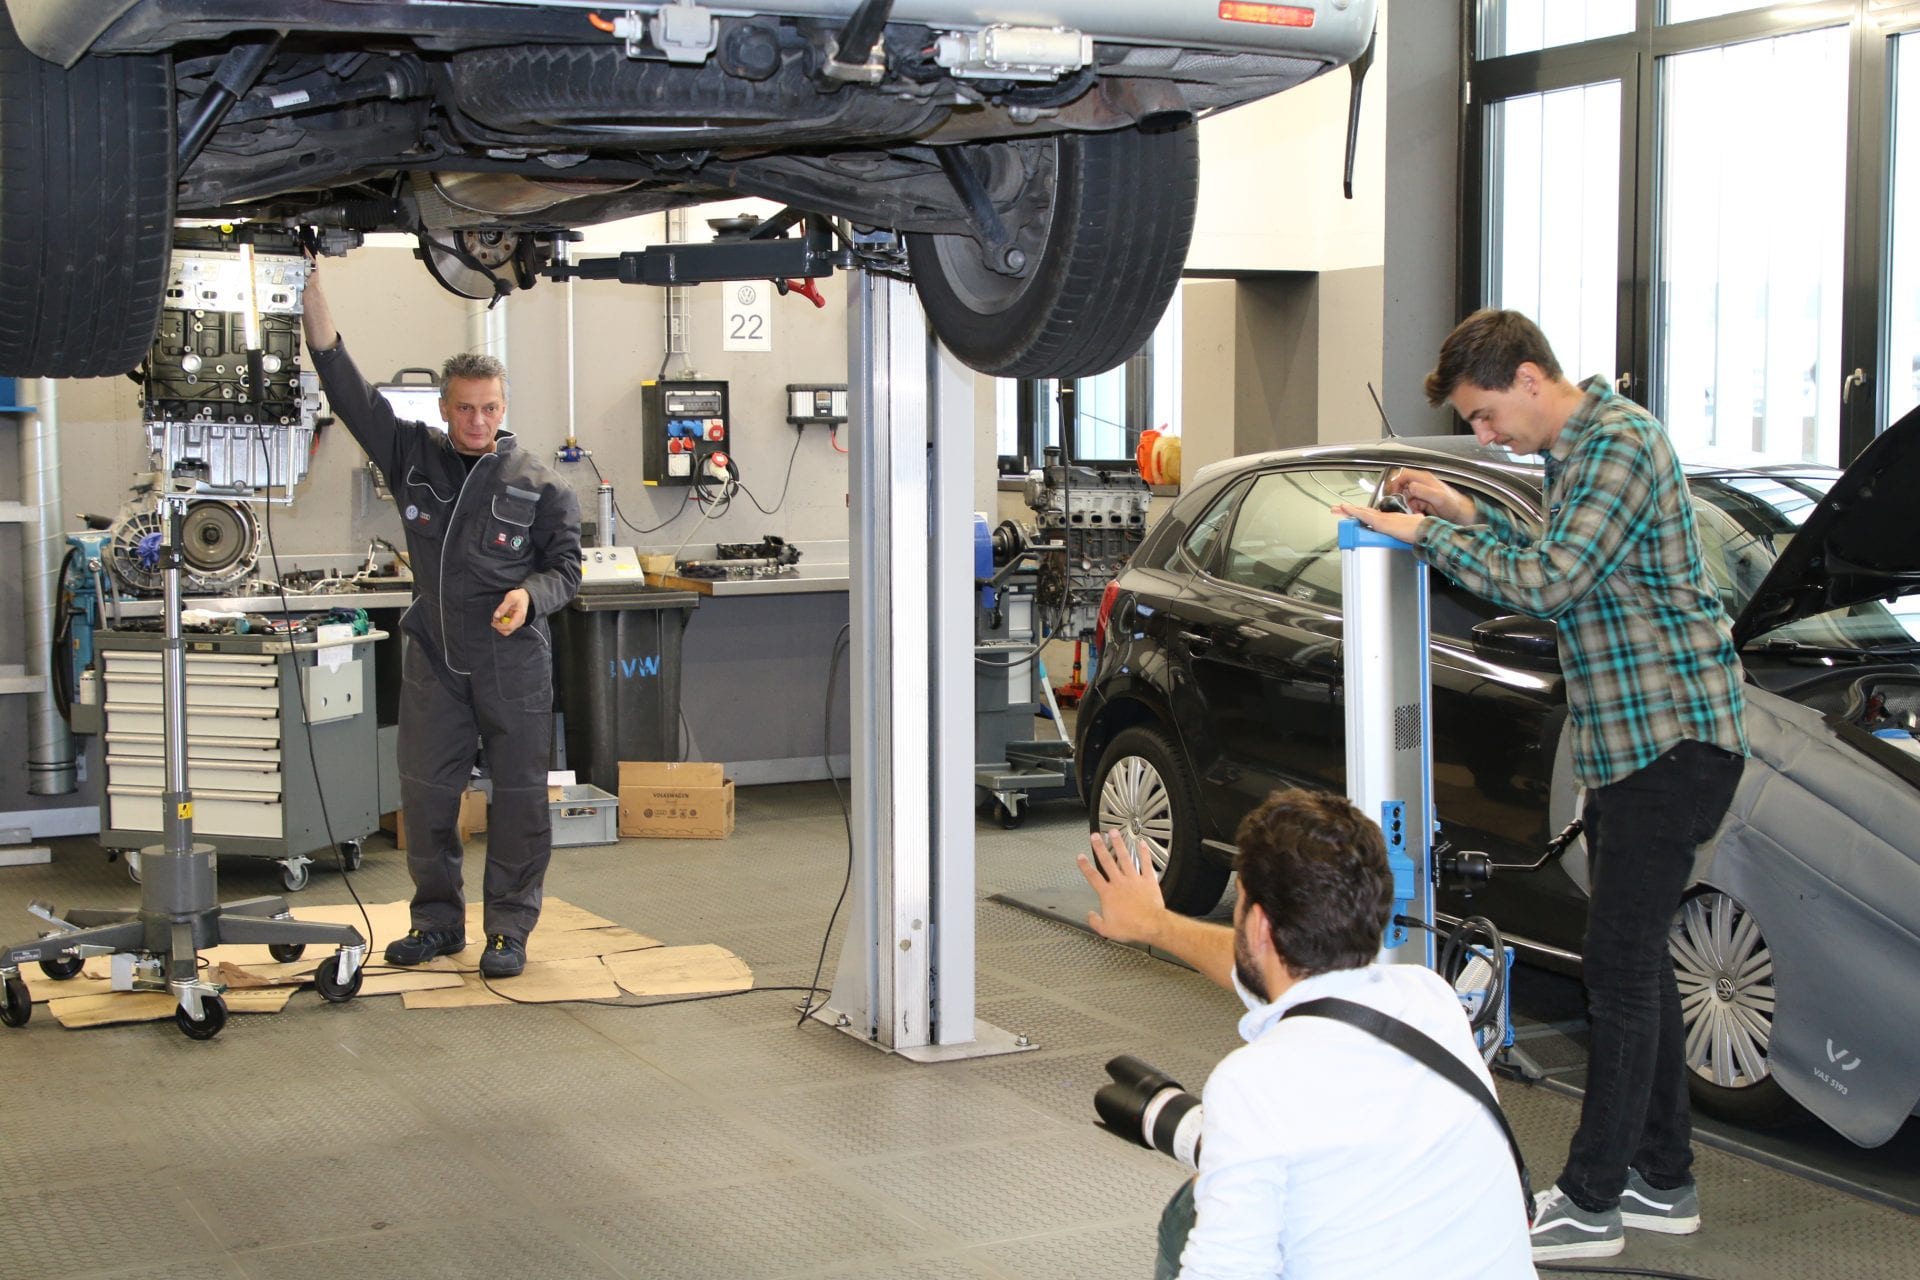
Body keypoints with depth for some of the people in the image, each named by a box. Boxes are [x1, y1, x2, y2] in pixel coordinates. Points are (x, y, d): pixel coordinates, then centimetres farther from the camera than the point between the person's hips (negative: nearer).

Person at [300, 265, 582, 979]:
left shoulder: (539, 486, -2)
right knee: (425, 793, 6)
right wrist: (310, 289, -6)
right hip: (434, 659, 3)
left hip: (514, 664, -3)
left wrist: (529, 594, -21)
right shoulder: (414, 457, 4)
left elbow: (565, 566, 2)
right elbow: (345, 387, 0)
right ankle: (438, 921, 21)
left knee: (518, 794, 1)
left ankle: (509, 930, 12)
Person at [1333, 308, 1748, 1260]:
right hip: (1625, 743, 10)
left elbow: (1551, 583, -24)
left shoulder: (1621, 442, -16)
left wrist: (1428, 533, -15)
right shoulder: (1572, 453, 15)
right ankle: (1661, 1179, 25)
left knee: (1622, 966, -6)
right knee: (1634, 959, 14)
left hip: (1671, 736, -10)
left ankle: (1590, 1203, 0)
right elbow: (1559, 582, 21)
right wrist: (1469, 514, 12)